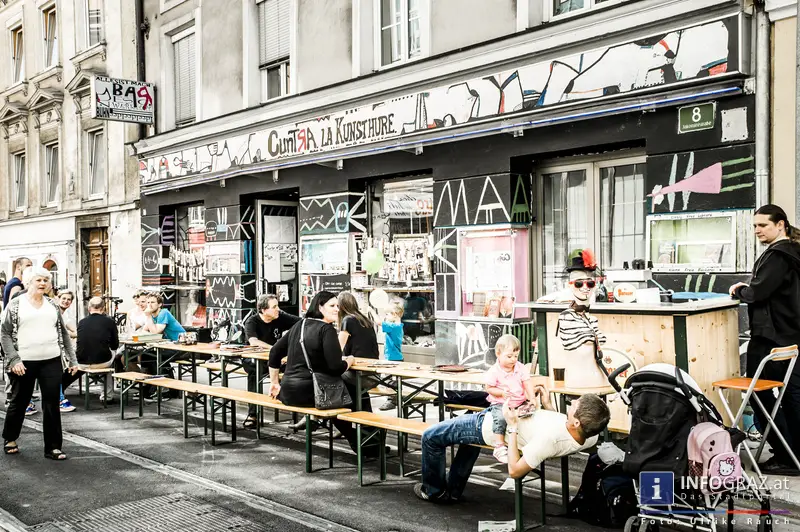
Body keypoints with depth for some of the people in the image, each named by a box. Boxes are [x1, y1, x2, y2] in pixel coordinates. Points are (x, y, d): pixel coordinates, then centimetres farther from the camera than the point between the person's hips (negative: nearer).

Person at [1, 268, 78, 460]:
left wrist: (72, 359, 8)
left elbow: (63, 333, 14)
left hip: (52, 361, 2)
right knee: (19, 401, 13)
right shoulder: (16, 304, 0)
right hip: (25, 362, -2)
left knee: (52, 404, 1)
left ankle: (53, 447, 8)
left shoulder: (52, 306, 10)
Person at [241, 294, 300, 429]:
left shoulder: (280, 317, -3)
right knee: (255, 368, -38)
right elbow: (254, 342, -32)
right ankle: (252, 414, -31)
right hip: (253, 358, -3)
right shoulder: (252, 322, -13)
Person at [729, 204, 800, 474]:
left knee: (759, 391, -2)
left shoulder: (777, 254, -17)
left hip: (770, 335, -10)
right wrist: (747, 288, 5)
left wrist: (738, 290, -5)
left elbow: (758, 292, -23)